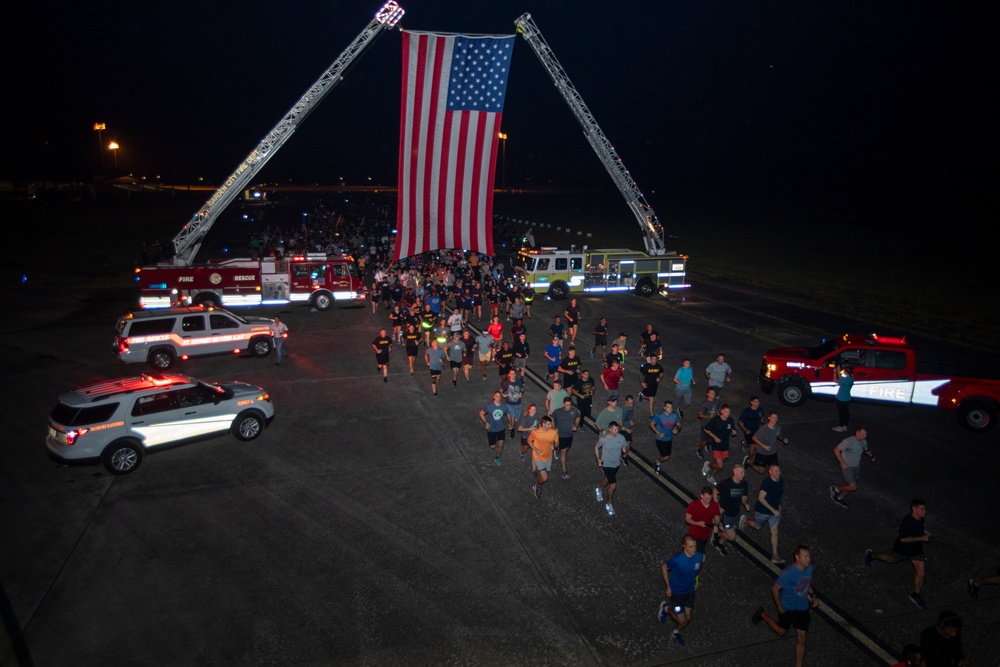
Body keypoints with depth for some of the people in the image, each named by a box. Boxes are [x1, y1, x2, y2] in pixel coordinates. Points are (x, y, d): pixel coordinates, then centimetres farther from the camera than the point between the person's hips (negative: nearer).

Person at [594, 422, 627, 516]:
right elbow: (596, 447, -4)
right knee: (613, 485, -8)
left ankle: (599, 490, 61)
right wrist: (598, 459, -10)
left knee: (608, 479, 29)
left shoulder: (621, 438, -14)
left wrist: (625, 452, -24)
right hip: (607, 464, -5)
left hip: (616, 464, 5)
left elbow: (625, 448, -1)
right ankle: (609, 505, 13)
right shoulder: (603, 439, -22)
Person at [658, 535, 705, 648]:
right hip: (676, 593, -5)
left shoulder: (699, 556, -20)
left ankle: (676, 632, 48)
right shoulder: (677, 559, -34)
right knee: (682, 620, 2)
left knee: (687, 618, 17)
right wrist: (668, 587, -9)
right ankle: (666, 608, 32)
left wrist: (694, 581, 12)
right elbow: (664, 567, -15)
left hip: (690, 592, 5)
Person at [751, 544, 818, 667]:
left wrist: (812, 595, -4)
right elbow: (775, 589, -20)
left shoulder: (809, 568, -12)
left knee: (801, 638, 6)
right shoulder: (788, 572, -30)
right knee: (781, 632, 16)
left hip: (803, 608, 4)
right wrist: (780, 608, -13)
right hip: (788, 607, -4)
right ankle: (762, 614, 39)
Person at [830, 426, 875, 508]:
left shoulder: (863, 442, -3)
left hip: (857, 467, 7)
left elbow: (866, 450, 20)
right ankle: (836, 489, 13)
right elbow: (836, 450, -22)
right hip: (847, 467, -7)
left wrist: (871, 454, 2)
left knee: (850, 486, 17)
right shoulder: (848, 441, -26)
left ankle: (839, 498, 38)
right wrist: (842, 463, -21)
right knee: (853, 487, -11)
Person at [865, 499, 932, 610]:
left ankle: (916, 595, 18)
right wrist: (921, 538, -33)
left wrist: (925, 532, 0)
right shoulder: (907, 521, -35)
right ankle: (871, 555, 49)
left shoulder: (921, 518, -11)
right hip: (902, 549, -5)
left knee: (920, 572, 1)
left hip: (916, 550, 5)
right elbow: (903, 539, -34)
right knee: (890, 559, 21)